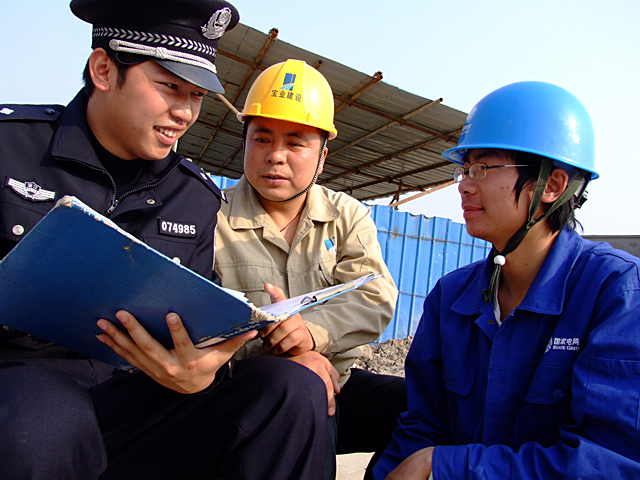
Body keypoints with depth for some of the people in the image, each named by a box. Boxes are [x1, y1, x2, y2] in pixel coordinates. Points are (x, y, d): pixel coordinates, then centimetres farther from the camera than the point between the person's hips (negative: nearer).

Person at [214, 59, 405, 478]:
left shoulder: (348, 216, 10)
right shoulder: (214, 218, 0)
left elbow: (377, 299, -4)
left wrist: (314, 329, -23)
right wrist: (286, 358, -22)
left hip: (335, 382, 5)